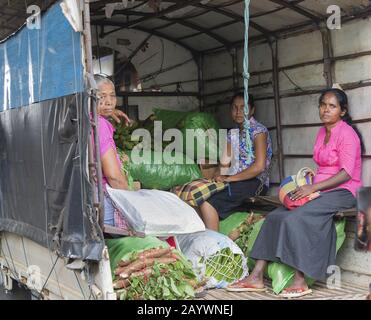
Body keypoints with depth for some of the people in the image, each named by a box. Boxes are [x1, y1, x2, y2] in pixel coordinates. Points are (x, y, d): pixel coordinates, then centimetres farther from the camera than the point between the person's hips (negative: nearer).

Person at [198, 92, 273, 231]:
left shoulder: (258, 130, -5)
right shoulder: (232, 133, 19)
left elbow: (259, 166, -16)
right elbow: (225, 163, 15)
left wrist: (229, 178, -15)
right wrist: (218, 177, -6)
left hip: (254, 182, -7)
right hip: (236, 181, 7)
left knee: (207, 202, -28)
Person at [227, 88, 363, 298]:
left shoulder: (346, 133, -9)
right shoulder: (323, 132, 16)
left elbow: (346, 173, -17)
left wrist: (313, 188, -23)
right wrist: (308, 187, 2)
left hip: (343, 192, -8)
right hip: (321, 190, 8)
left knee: (296, 218, -29)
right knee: (275, 217, -9)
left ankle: (300, 282, -22)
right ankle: (257, 277, -12)